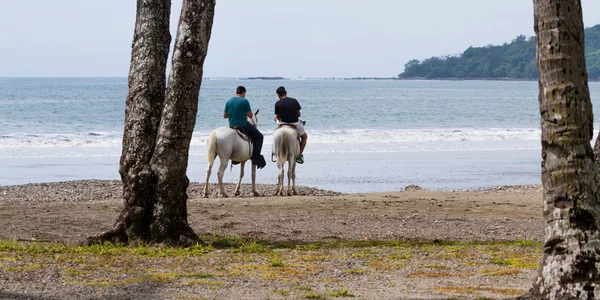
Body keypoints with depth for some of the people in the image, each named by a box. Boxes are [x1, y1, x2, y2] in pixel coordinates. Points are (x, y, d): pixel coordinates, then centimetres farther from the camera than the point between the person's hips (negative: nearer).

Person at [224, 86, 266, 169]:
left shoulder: (228, 102, 4)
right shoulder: (244, 101, -11)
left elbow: (225, 116, 8)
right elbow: (250, 115, -9)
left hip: (232, 126, 6)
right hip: (243, 125, -6)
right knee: (259, 136, 10)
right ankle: (256, 157, -2)